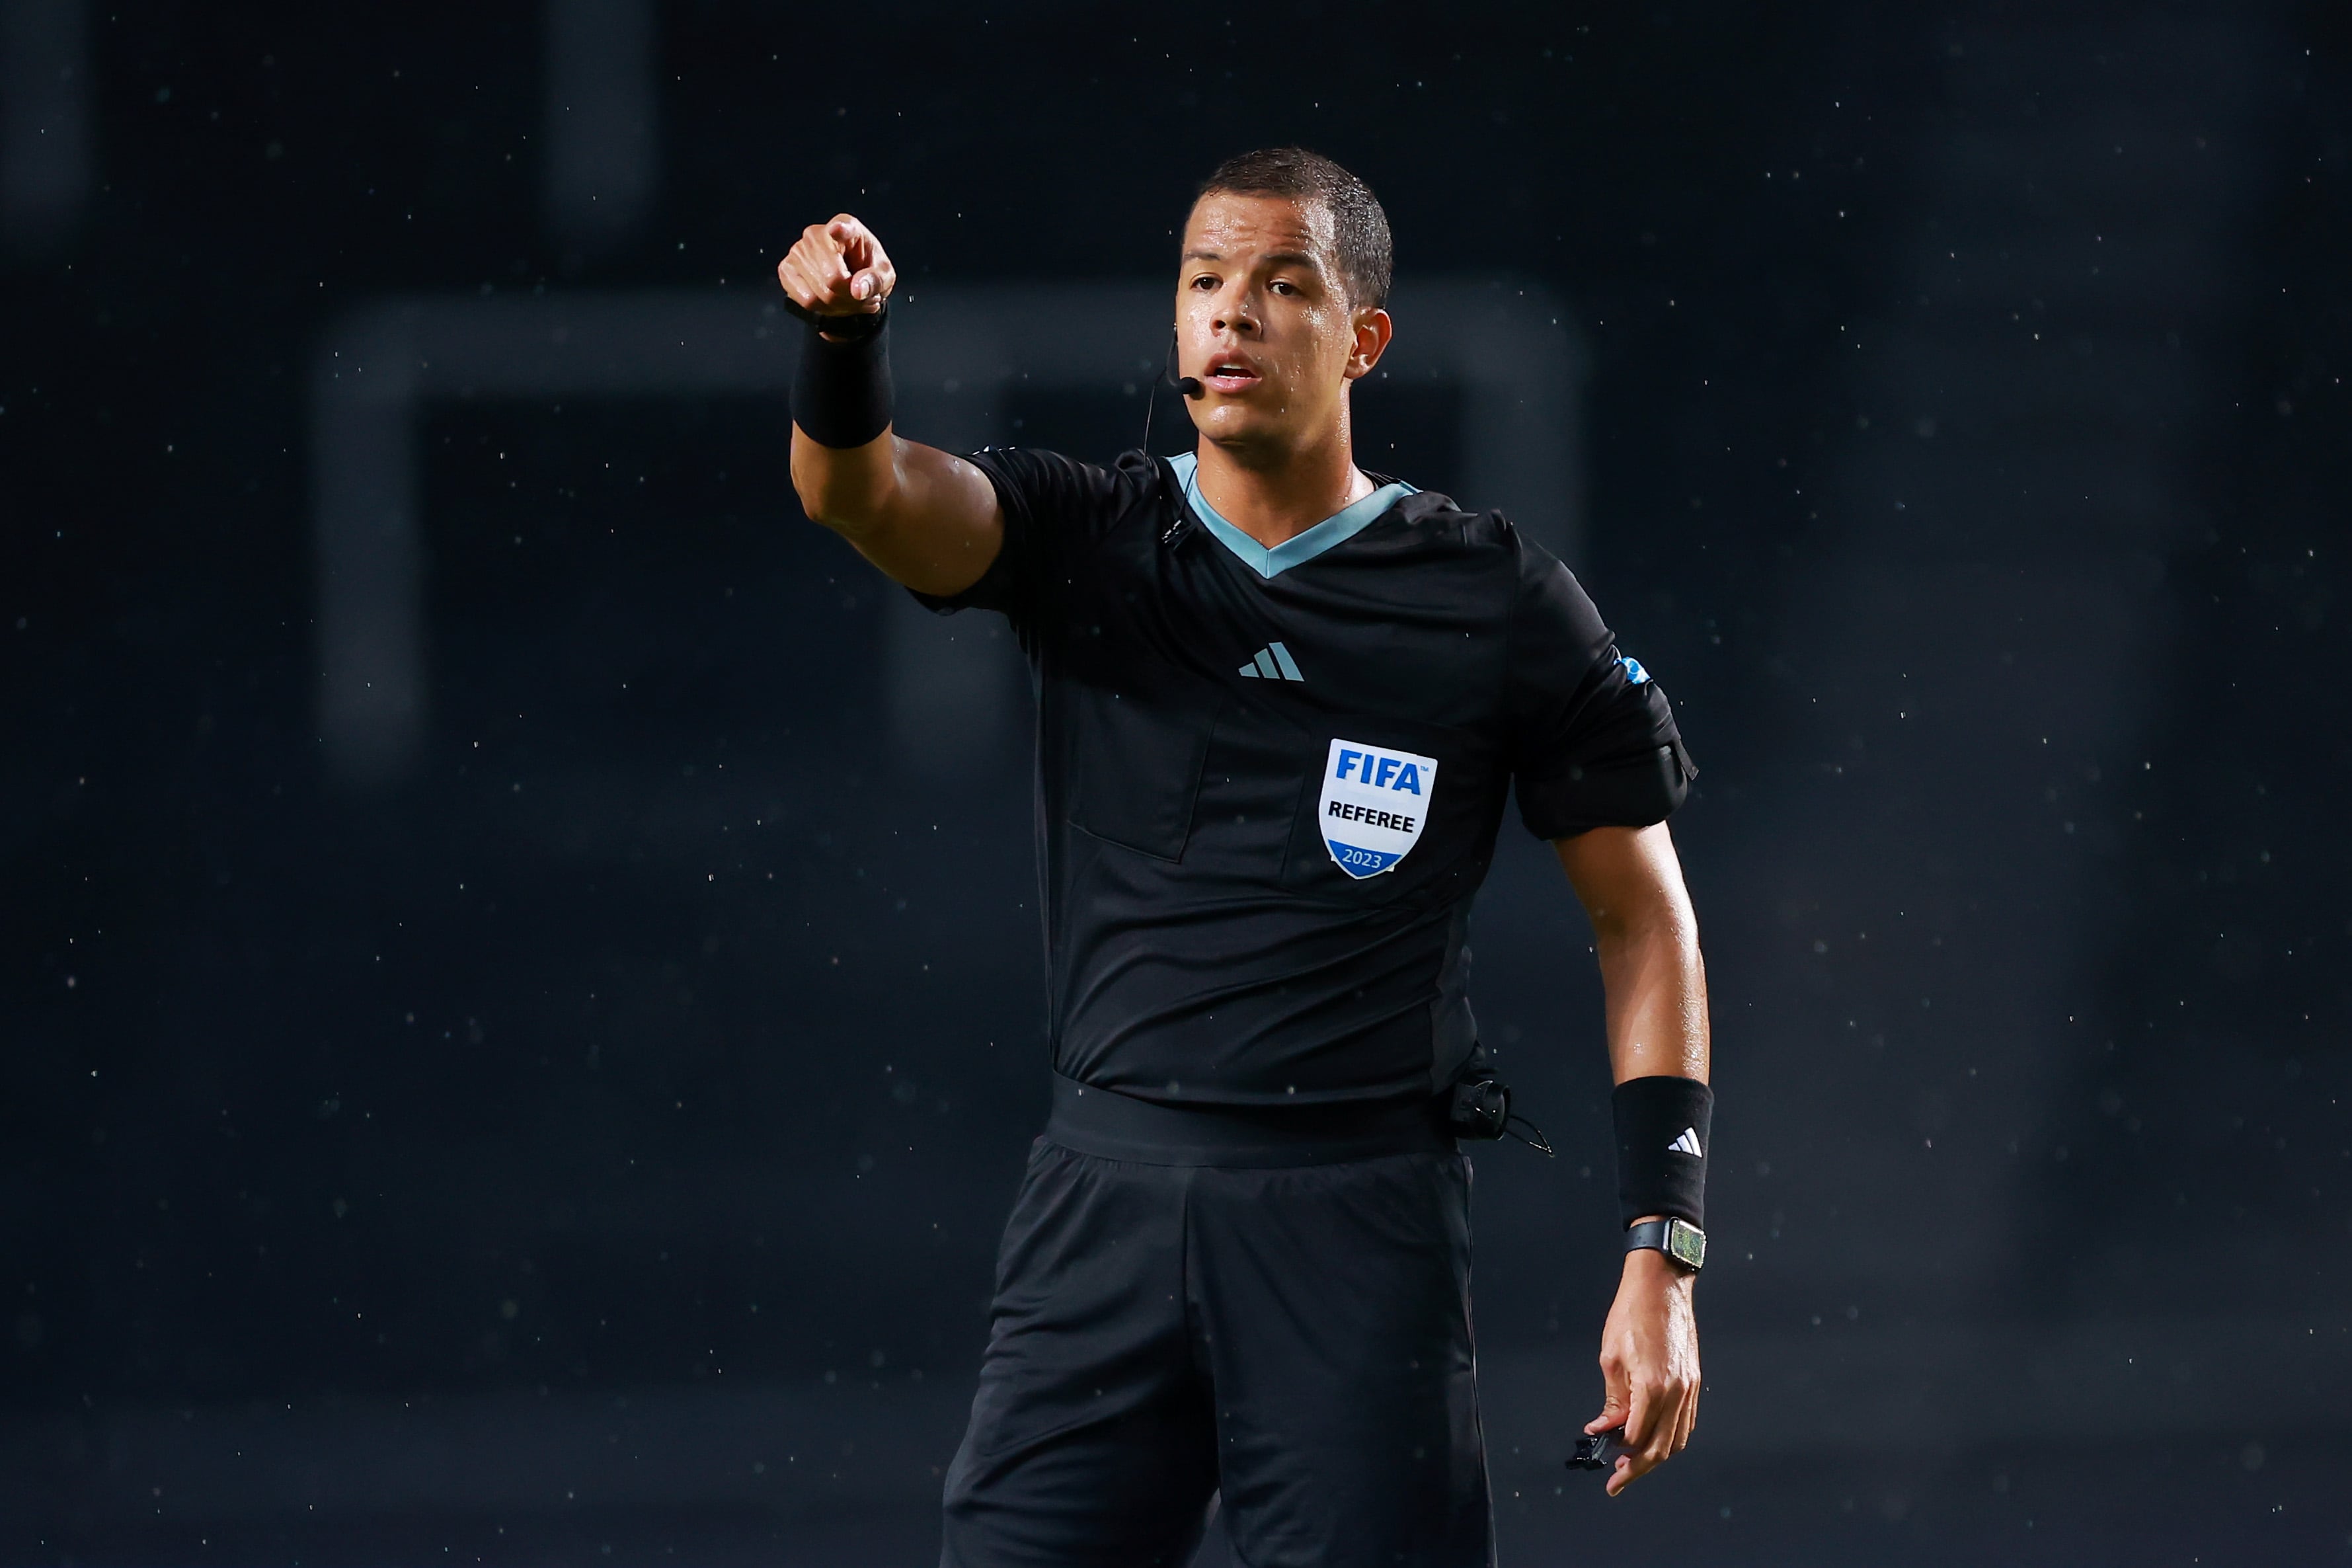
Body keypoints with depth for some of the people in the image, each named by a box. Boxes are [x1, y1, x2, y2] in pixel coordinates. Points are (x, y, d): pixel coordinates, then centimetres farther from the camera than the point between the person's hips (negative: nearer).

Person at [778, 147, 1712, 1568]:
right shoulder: (1090, 543, 6)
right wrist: (846, 334, -36)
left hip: (1363, 1227, -2)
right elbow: (862, 492, -12)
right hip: (1109, 1190, 2)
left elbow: (1644, 918, 6)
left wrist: (1663, 1256, -1)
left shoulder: (1502, 603, 2)